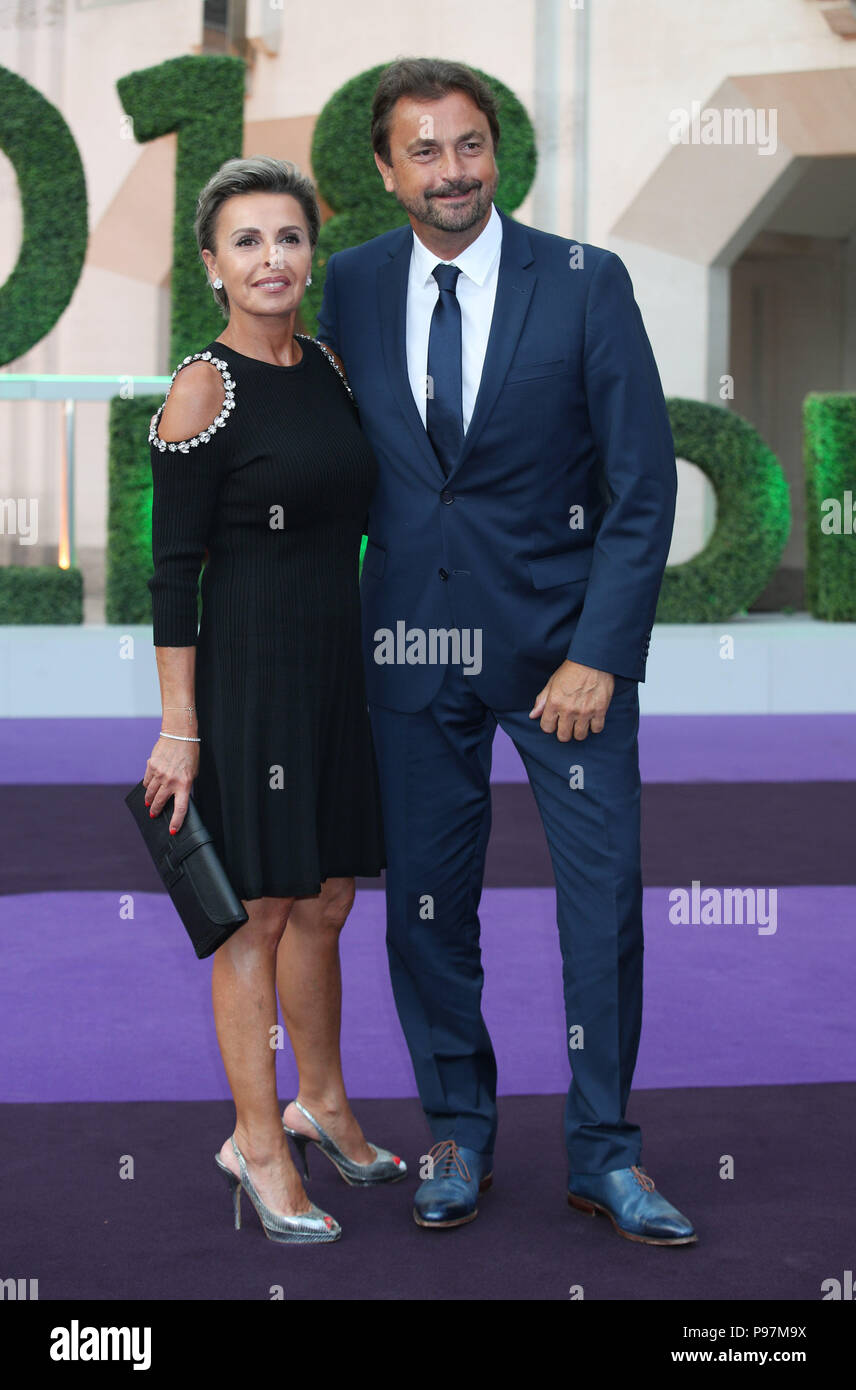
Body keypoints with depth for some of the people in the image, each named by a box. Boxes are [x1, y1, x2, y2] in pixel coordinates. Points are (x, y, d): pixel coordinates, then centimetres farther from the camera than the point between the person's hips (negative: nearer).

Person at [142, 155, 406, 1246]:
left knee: (324, 902, 16)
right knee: (259, 912, 2)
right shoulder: (204, 391, -12)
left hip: (341, 664, 7)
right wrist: (180, 726, -14)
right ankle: (258, 1143, 15)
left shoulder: (328, 367, 8)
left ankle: (321, 1103, 33)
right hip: (251, 670, -7)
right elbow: (172, 567, -12)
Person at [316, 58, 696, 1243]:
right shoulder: (353, 285, 3)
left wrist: (599, 654, -13)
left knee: (605, 889, 0)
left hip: (563, 636, -2)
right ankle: (459, 1134, 26)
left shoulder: (586, 283, -6)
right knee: (427, 900, 7)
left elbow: (644, 485, -6)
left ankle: (603, 1154, 16)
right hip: (412, 636, 2)